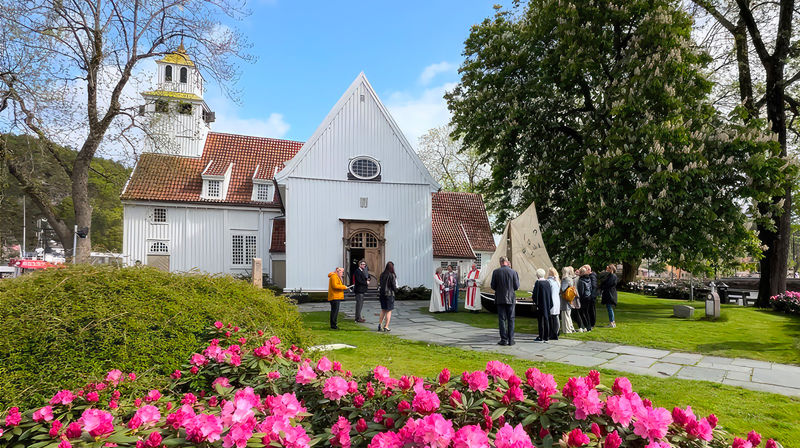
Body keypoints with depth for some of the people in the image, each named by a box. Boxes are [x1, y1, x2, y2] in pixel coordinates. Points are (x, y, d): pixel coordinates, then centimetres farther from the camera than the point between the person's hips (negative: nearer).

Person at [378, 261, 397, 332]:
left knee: (383, 310, 18)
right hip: (389, 294, -5)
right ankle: (386, 326, 5)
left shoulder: (382, 275, 2)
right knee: (389, 311, 5)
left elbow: (380, 284, 5)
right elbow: (394, 285, -11)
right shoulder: (392, 275, -14)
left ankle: (379, 324, 13)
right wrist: (395, 290, 8)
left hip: (382, 293, 5)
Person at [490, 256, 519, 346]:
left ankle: (504, 340, 4)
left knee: (502, 319, 5)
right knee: (511, 319, 8)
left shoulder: (495, 272, -6)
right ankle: (511, 340, 8)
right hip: (511, 299, 0)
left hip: (500, 299, 0)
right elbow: (516, 287, -4)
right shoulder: (513, 272, -6)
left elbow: (493, 286, -2)